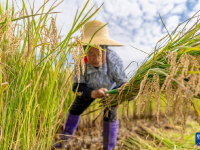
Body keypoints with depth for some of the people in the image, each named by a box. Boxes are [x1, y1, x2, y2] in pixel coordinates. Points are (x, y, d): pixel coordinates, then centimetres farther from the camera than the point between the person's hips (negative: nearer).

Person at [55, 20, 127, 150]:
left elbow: (123, 85, -35)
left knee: (110, 116, -13)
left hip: (111, 88, -2)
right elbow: (77, 86, -32)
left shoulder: (114, 61, -41)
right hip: (90, 89, 3)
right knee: (75, 110, 11)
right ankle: (64, 139, 35)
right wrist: (93, 93, -52)